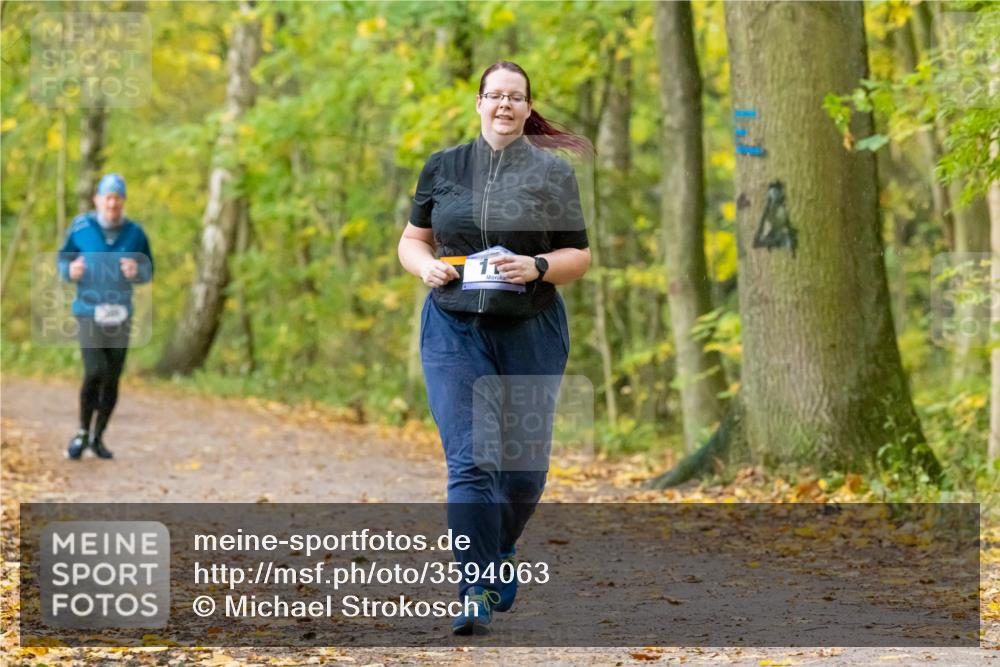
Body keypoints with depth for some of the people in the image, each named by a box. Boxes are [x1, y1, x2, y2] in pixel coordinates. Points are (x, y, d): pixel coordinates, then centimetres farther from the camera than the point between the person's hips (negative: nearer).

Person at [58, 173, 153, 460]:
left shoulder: (134, 232, -1)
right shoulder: (81, 228, -5)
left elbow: (148, 270, 8)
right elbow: (64, 259, 7)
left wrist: (136, 271, -15)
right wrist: (70, 270, -16)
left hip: (120, 315, 2)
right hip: (88, 312, -2)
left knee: (111, 381, 6)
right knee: (94, 373, -18)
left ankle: (98, 438, 24)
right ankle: (83, 432, 4)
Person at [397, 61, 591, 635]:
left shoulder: (553, 171, 2)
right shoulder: (442, 167, 7)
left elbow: (580, 256, 3)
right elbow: (411, 241, 14)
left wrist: (537, 267, -16)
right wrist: (426, 265, -8)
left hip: (531, 331, 0)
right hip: (454, 329, 0)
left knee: (526, 464, 9)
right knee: (470, 460, -11)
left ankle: (501, 553, 37)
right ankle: (478, 592, -9)